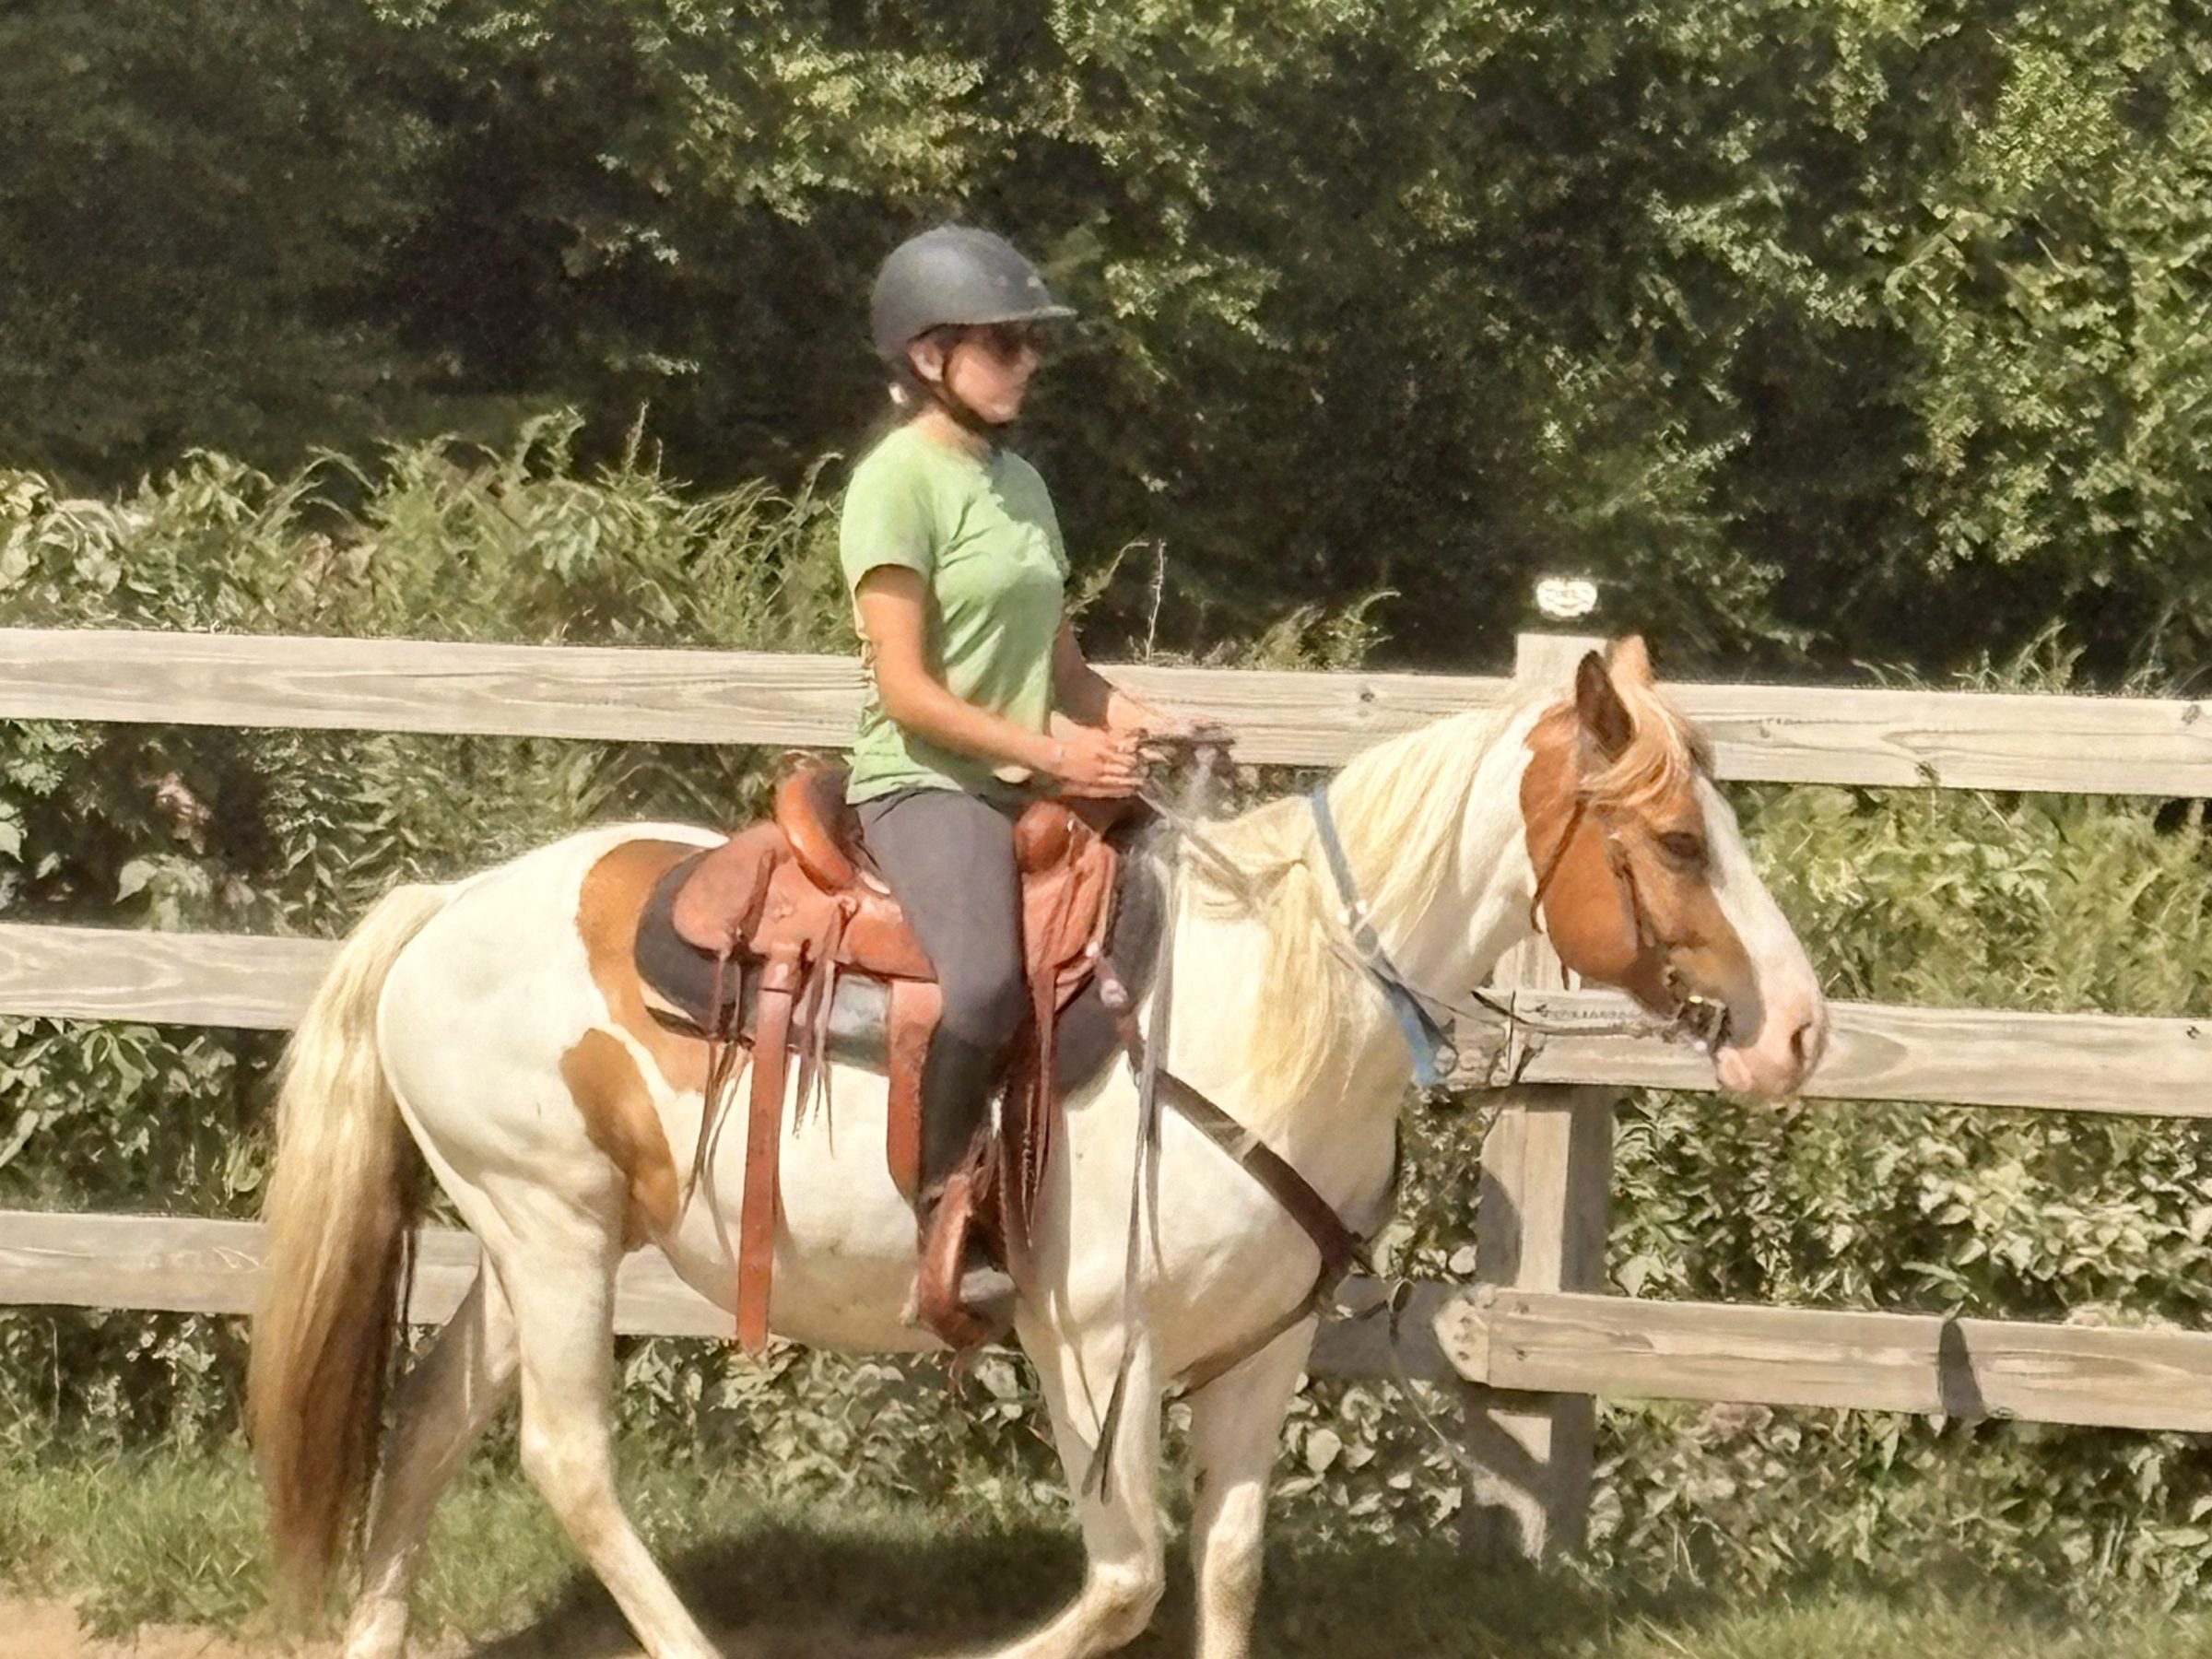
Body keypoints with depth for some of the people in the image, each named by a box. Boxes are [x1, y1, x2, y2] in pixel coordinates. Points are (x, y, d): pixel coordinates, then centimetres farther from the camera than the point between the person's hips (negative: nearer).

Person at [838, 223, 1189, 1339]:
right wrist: (1049, 750, -20)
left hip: (1033, 787, 9)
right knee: (985, 980, -33)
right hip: (925, 784, -9)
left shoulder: (1021, 483, 17)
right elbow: (908, 690, -14)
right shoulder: (899, 482, -8)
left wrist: (1134, 724, 2)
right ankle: (934, 1216, -19)